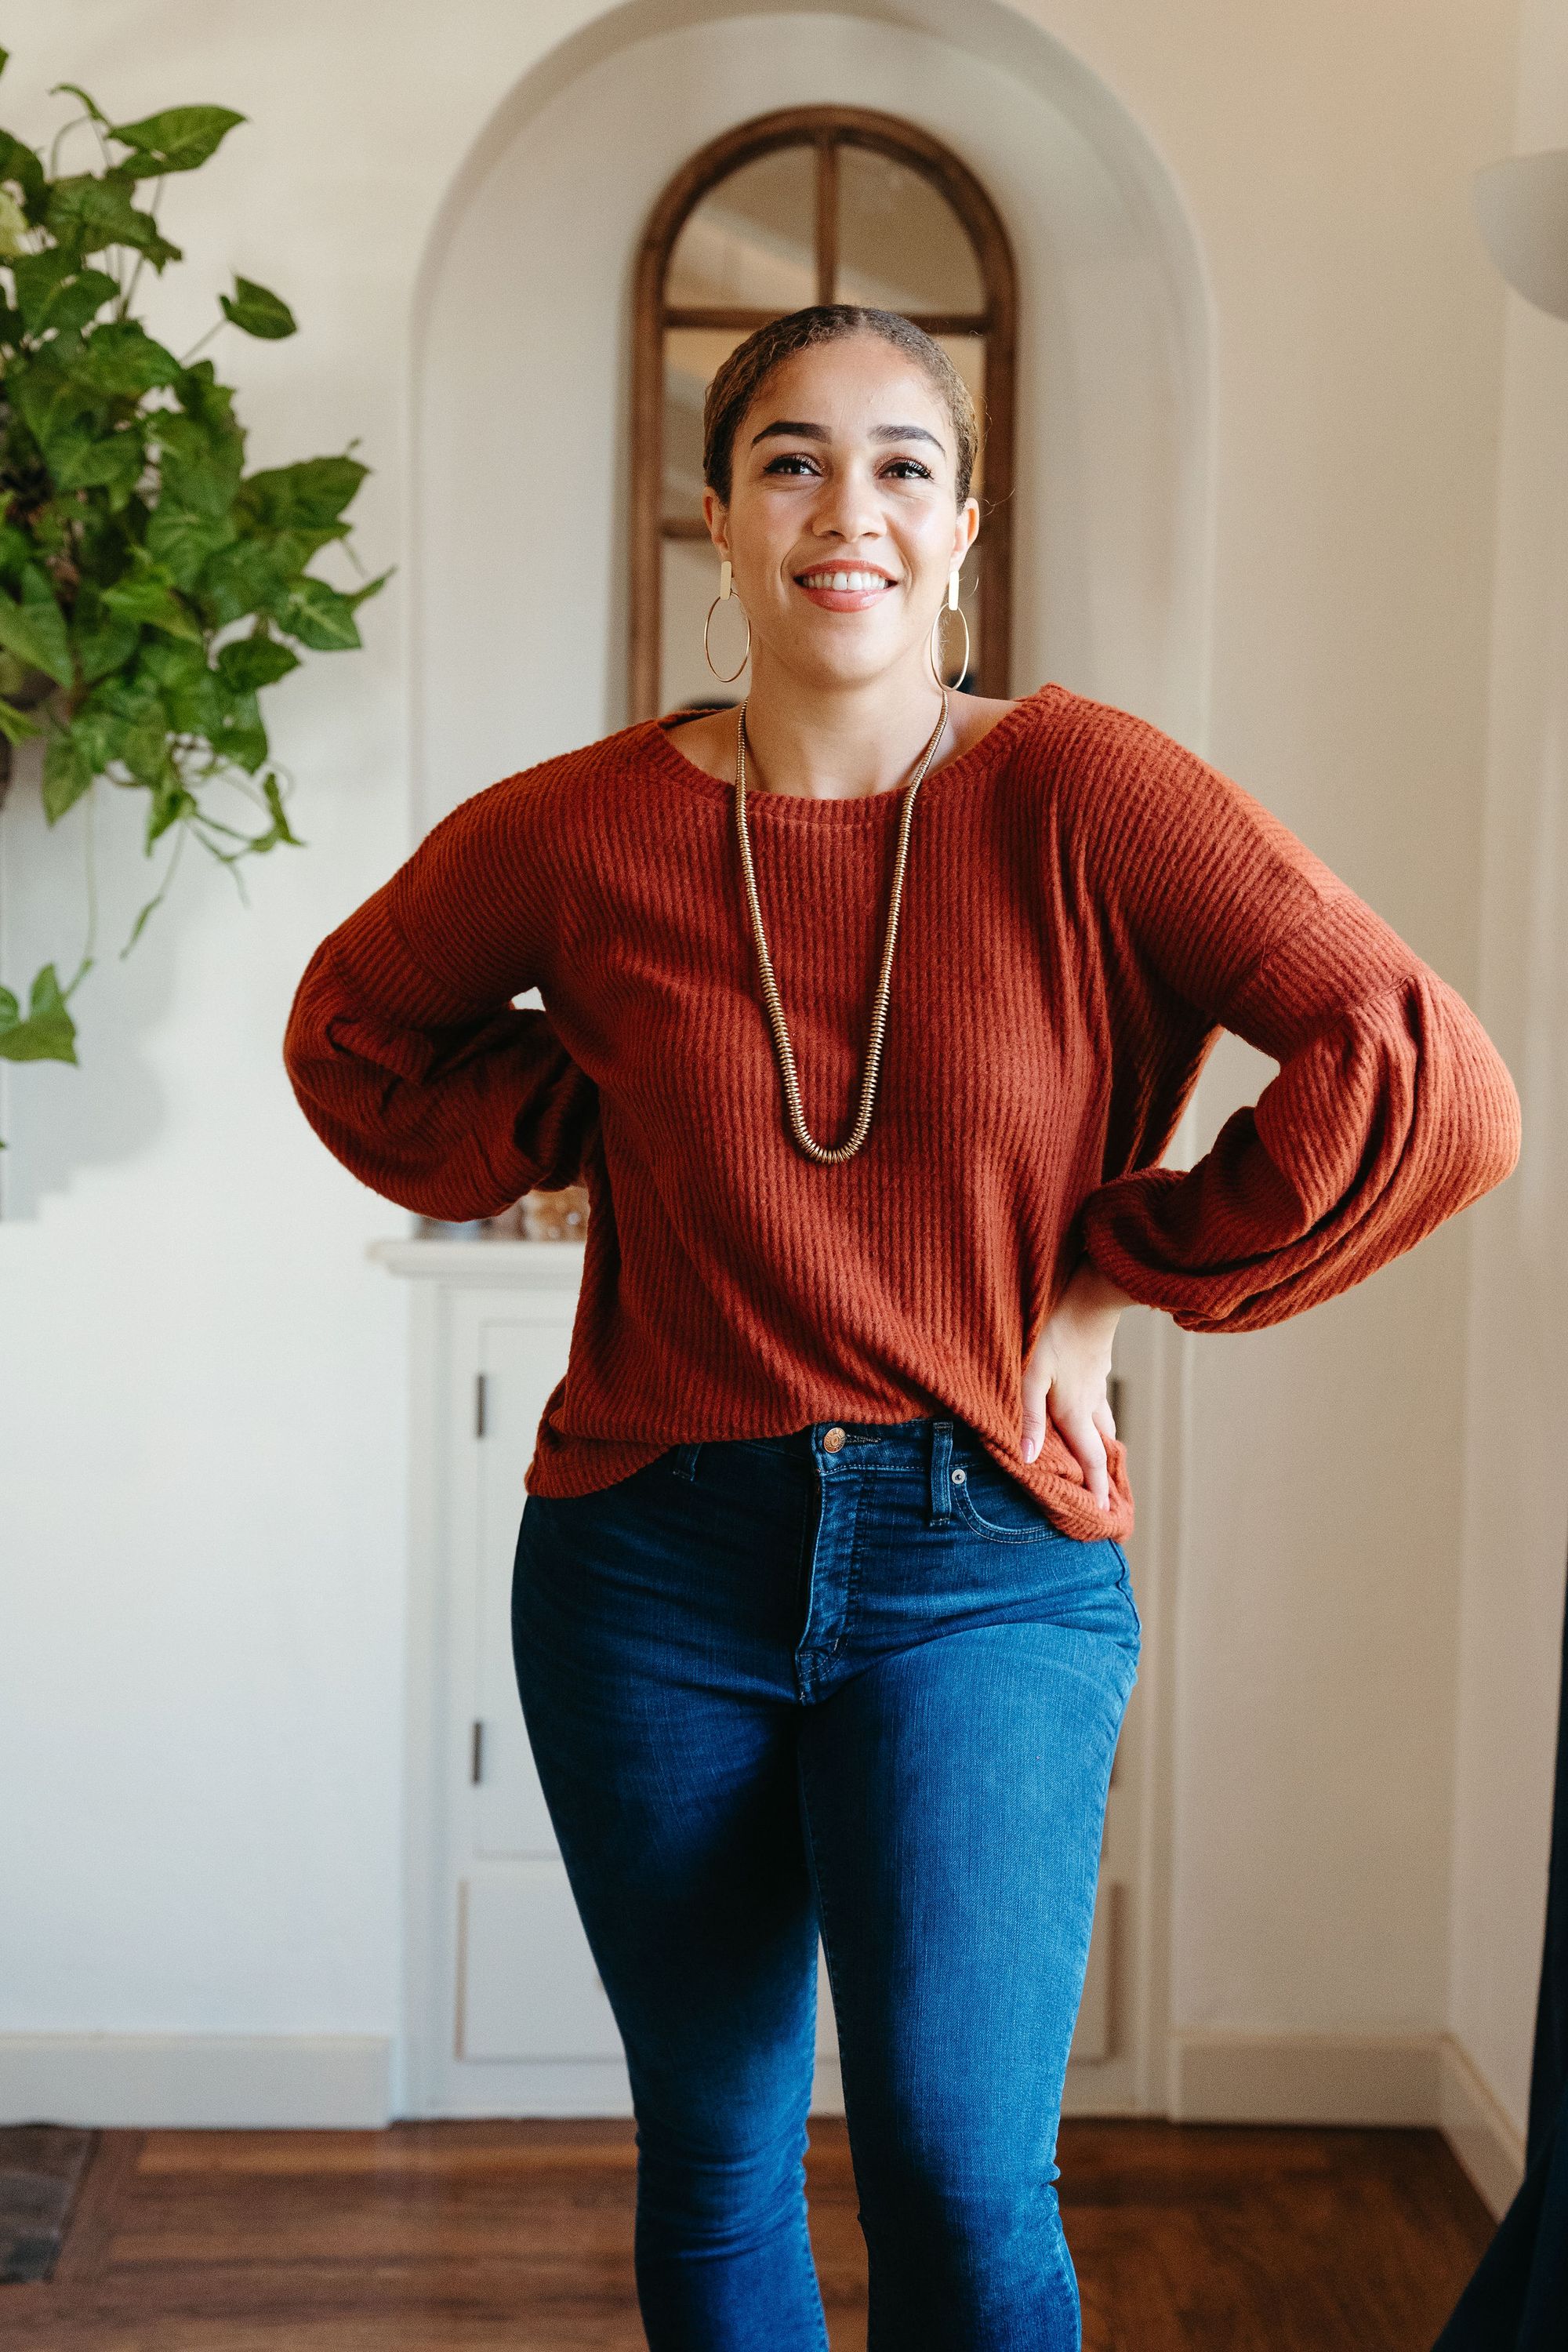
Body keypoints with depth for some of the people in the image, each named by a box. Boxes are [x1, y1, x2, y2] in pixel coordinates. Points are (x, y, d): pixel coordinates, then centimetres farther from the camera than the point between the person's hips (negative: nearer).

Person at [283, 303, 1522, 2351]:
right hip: (655, 1562, 3)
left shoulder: (1083, 799, -9)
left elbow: (1434, 1086, -14)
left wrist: (1114, 1277, -10)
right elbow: (356, 1032, 17)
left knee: (962, 2176, -11)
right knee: (714, 2158, 15)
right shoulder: (583, 834, -3)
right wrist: (597, 1143, 3)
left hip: (982, 1565, -2)